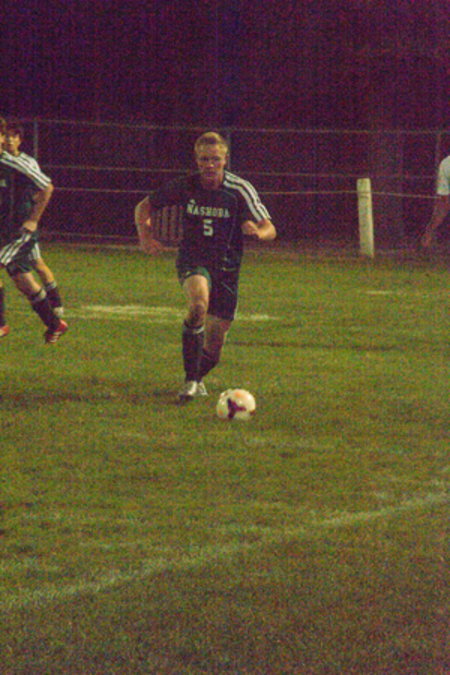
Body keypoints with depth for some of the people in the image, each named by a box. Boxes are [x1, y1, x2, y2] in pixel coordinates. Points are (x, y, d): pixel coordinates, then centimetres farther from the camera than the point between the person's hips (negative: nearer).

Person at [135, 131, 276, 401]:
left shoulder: (240, 189, -8)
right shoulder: (185, 186, -4)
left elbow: (270, 230, -11)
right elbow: (144, 207, 9)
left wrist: (258, 232, -36)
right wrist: (145, 235, -11)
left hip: (226, 267, 1)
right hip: (193, 260, -1)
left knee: (213, 348, 3)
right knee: (199, 302, -36)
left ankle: (198, 378, 39)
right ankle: (190, 380, -29)